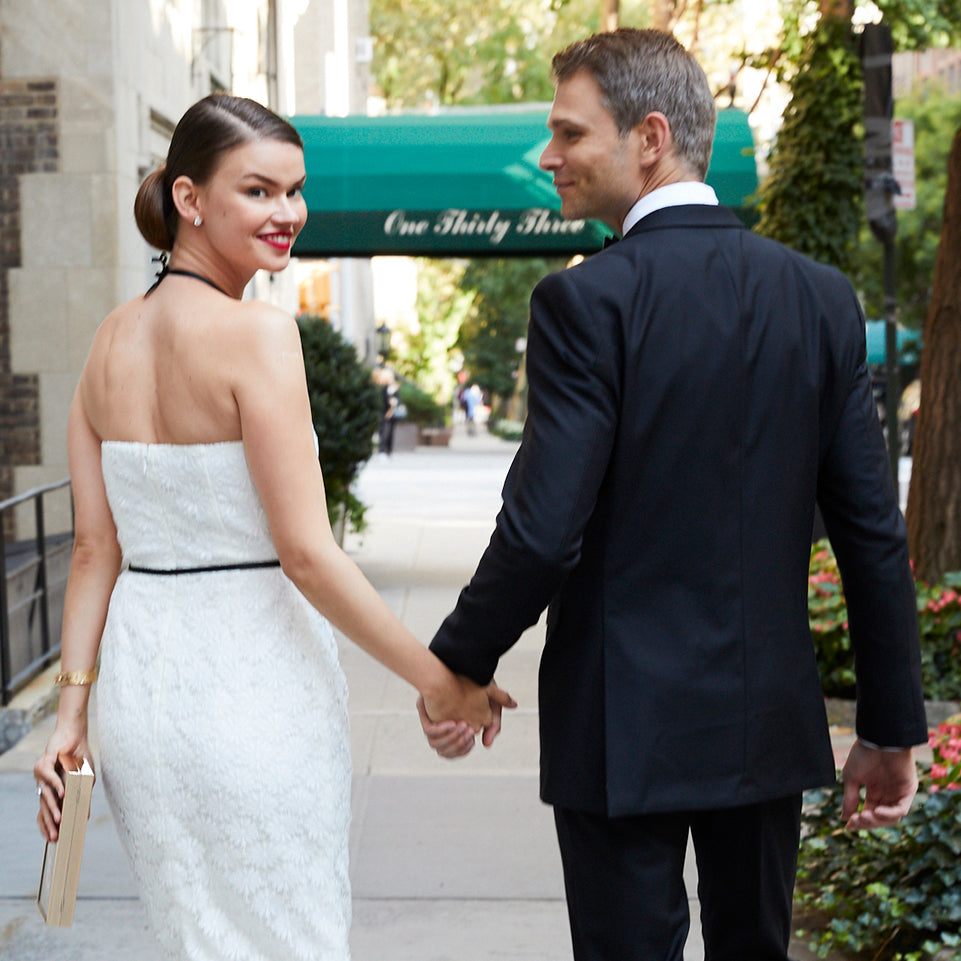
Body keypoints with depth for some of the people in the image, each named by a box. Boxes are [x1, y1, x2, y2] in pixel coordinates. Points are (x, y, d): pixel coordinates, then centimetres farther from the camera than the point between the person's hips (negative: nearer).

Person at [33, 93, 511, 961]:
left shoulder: (111, 340, 6)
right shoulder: (258, 333, -15)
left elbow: (96, 548, 5)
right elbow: (306, 554, -18)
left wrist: (74, 705, 8)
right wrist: (440, 680, -11)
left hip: (139, 674, 7)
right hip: (251, 684, -7)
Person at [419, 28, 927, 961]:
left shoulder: (587, 301, -14)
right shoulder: (821, 297, 1)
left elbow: (541, 530, -19)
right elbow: (874, 531, 2)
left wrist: (458, 664, -2)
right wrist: (891, 726, 9)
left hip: (624, 726, -5)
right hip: (769, 719, 5)